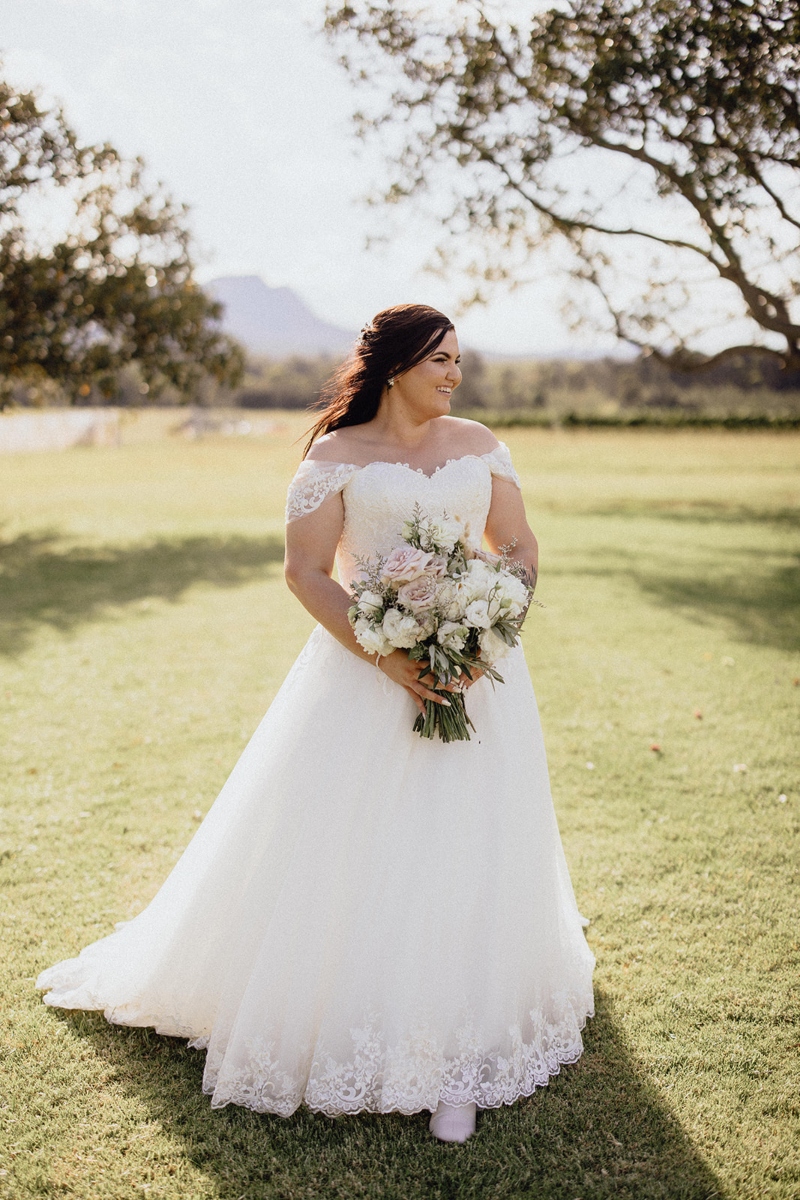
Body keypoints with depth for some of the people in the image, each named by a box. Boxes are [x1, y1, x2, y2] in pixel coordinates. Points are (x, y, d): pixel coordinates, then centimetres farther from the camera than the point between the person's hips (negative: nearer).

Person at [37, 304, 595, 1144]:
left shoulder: (478, 445, 8)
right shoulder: (337, 456, -3)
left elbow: (521, 548, 9)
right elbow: (306, 573, -8)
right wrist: (385, 659, -18)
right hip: (363, 673, -3)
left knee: (469, 854, 3)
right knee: (353, 853, 0)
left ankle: (454, 1062, 15)